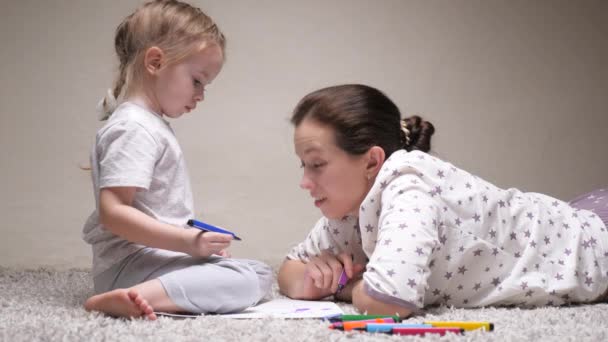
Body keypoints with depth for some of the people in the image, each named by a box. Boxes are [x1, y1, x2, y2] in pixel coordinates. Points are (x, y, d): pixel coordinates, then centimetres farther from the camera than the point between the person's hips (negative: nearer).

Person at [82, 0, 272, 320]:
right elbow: (113, 213, -24)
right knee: (247, 281, -25)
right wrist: (189, 242, -26)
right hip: (131, 263, -11)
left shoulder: (151, 124, 20)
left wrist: (195, 241, 16)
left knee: (261, 272, 9)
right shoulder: (134, 128, -14)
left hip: (156, 256, 11)